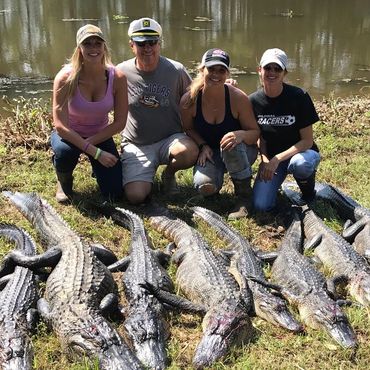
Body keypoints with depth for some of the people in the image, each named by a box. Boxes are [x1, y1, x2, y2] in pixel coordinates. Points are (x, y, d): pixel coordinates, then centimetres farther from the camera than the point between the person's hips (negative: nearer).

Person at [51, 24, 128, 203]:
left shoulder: (117, 77, -19)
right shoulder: (66, 78, -25)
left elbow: (119, 123, -12)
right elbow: (61, 126, -26)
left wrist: (89, 142, -22)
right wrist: (95, 152, -32)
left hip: (100, 136, 2)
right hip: (69, 134, -2)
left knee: (114, 192, -11)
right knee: (65, 152, -38)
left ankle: (97, 168, 26)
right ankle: (64, 183, -1)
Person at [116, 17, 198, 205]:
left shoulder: (176, 70, -5)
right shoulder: (121, 72, -3)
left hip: (170, 139, 1)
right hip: (136, 145, 0)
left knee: (190, 152, -34)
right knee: (136, 197, -20)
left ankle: (168, 173, 3)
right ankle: (147, 174, 17)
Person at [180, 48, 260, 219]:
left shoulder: (238, 98, -20)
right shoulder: (189, 99, -15)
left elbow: (255, 132, -13)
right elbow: (188, 128, 3)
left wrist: (241, 134, -36)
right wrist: (203, 146, -15)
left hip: (240, 153, -1)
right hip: (209, 153, 1)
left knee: (231, 145, -38)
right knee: (205, 186, -29)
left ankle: (243, 198, -15)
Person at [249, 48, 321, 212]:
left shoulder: (299, 97, -17)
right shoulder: (254, 101, -6)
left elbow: (307, 140, -16)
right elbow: (260, 137, 4)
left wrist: (278, 159, -26)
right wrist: (264, 159, -15)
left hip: (300, 152, -2)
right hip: (271, 158, 2)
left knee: (299, 164, -40)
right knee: (261, 205, -19)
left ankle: (309, 194, -6)